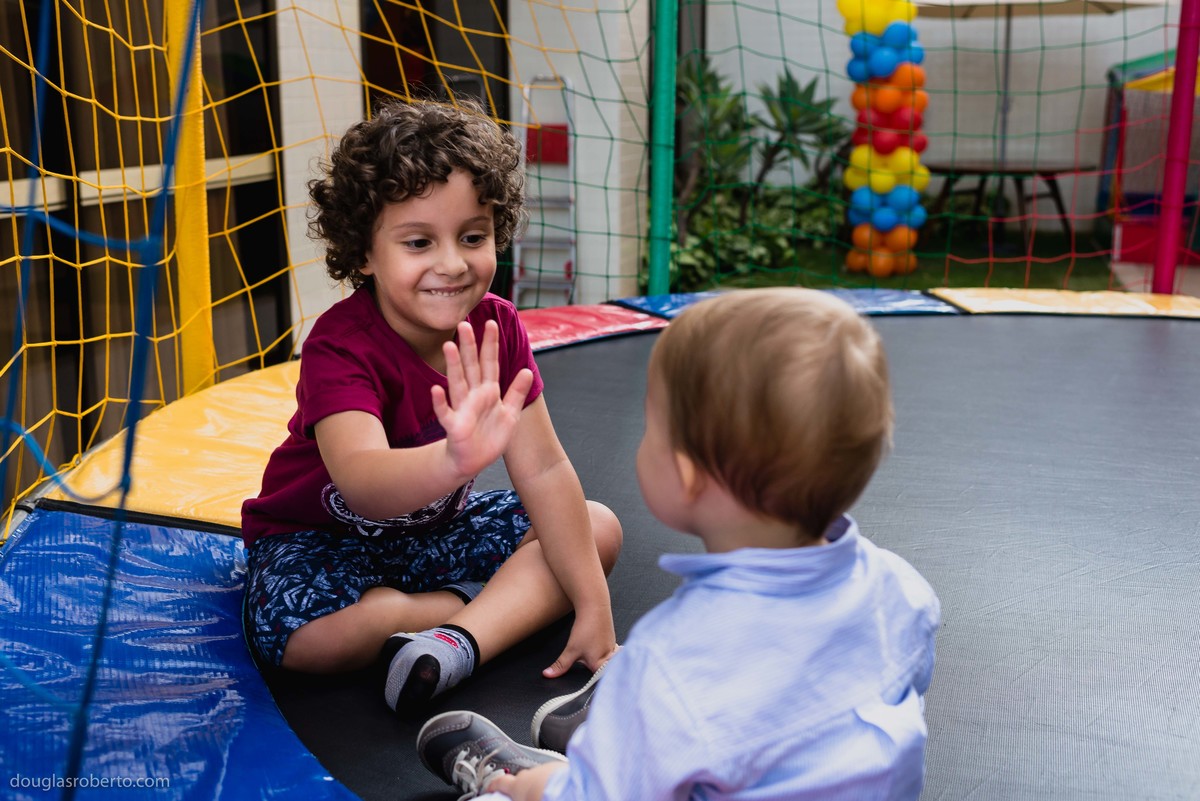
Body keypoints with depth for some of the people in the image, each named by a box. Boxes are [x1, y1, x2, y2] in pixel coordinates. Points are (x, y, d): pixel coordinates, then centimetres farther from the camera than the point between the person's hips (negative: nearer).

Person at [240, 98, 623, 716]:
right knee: (305, 637, -36)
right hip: (319, 538, -5)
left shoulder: (497, 330, -13)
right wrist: (456, 460, -71)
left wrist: (593, 607, -17)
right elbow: (361, 482, -49)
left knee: (599, 529, -9)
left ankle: (459, 641, -28)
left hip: (436, 522, 5)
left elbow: (545, 470, -13)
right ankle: (512, 602, -15)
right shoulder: (341, 347, -30)